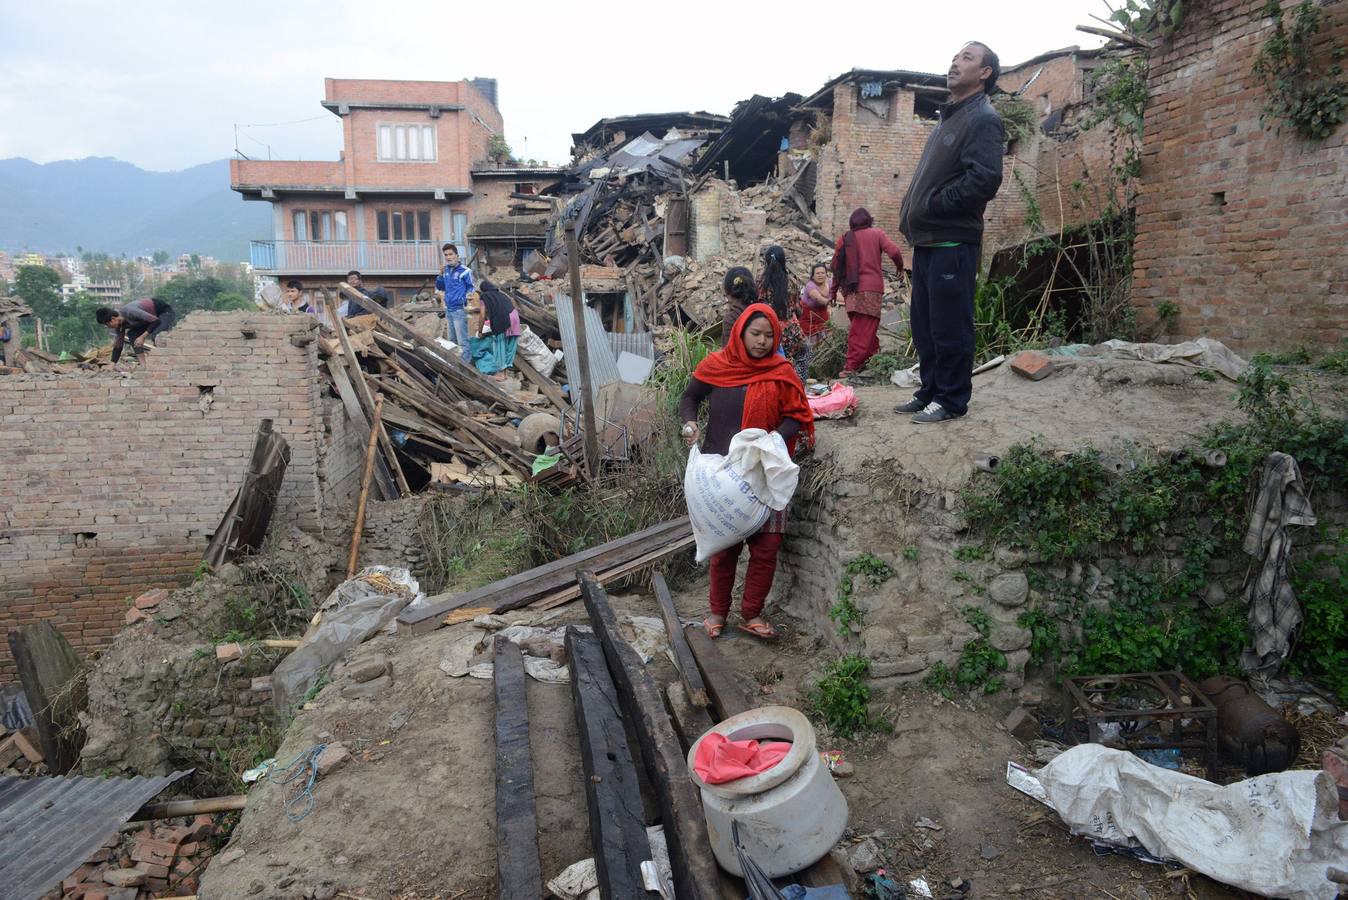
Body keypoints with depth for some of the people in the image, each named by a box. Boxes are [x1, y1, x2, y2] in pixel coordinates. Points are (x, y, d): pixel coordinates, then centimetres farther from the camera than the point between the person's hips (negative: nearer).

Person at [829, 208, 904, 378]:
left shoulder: (845, 239, 13)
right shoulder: (877, 234, 7)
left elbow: (836, 267, 10)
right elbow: (894, 252, -5)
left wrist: (833, 291, 16)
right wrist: (900, 267, 13)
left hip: (851, 290, 3)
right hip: (872, 288, -3)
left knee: (858, 328, 13)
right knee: (865, 330, -6)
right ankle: (852, 366, -13)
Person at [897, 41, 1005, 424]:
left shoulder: (984, 119, -8)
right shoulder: (949, 117, 21)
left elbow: (985, 179, -21)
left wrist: (934, 204, -15)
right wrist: (911, 211, 10)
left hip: (952, 242, -9)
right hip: (926, 240, 9)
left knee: (949, 327, -3)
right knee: (924, 324, 13)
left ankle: (952, 400, 7)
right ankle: (930, 392, 24)